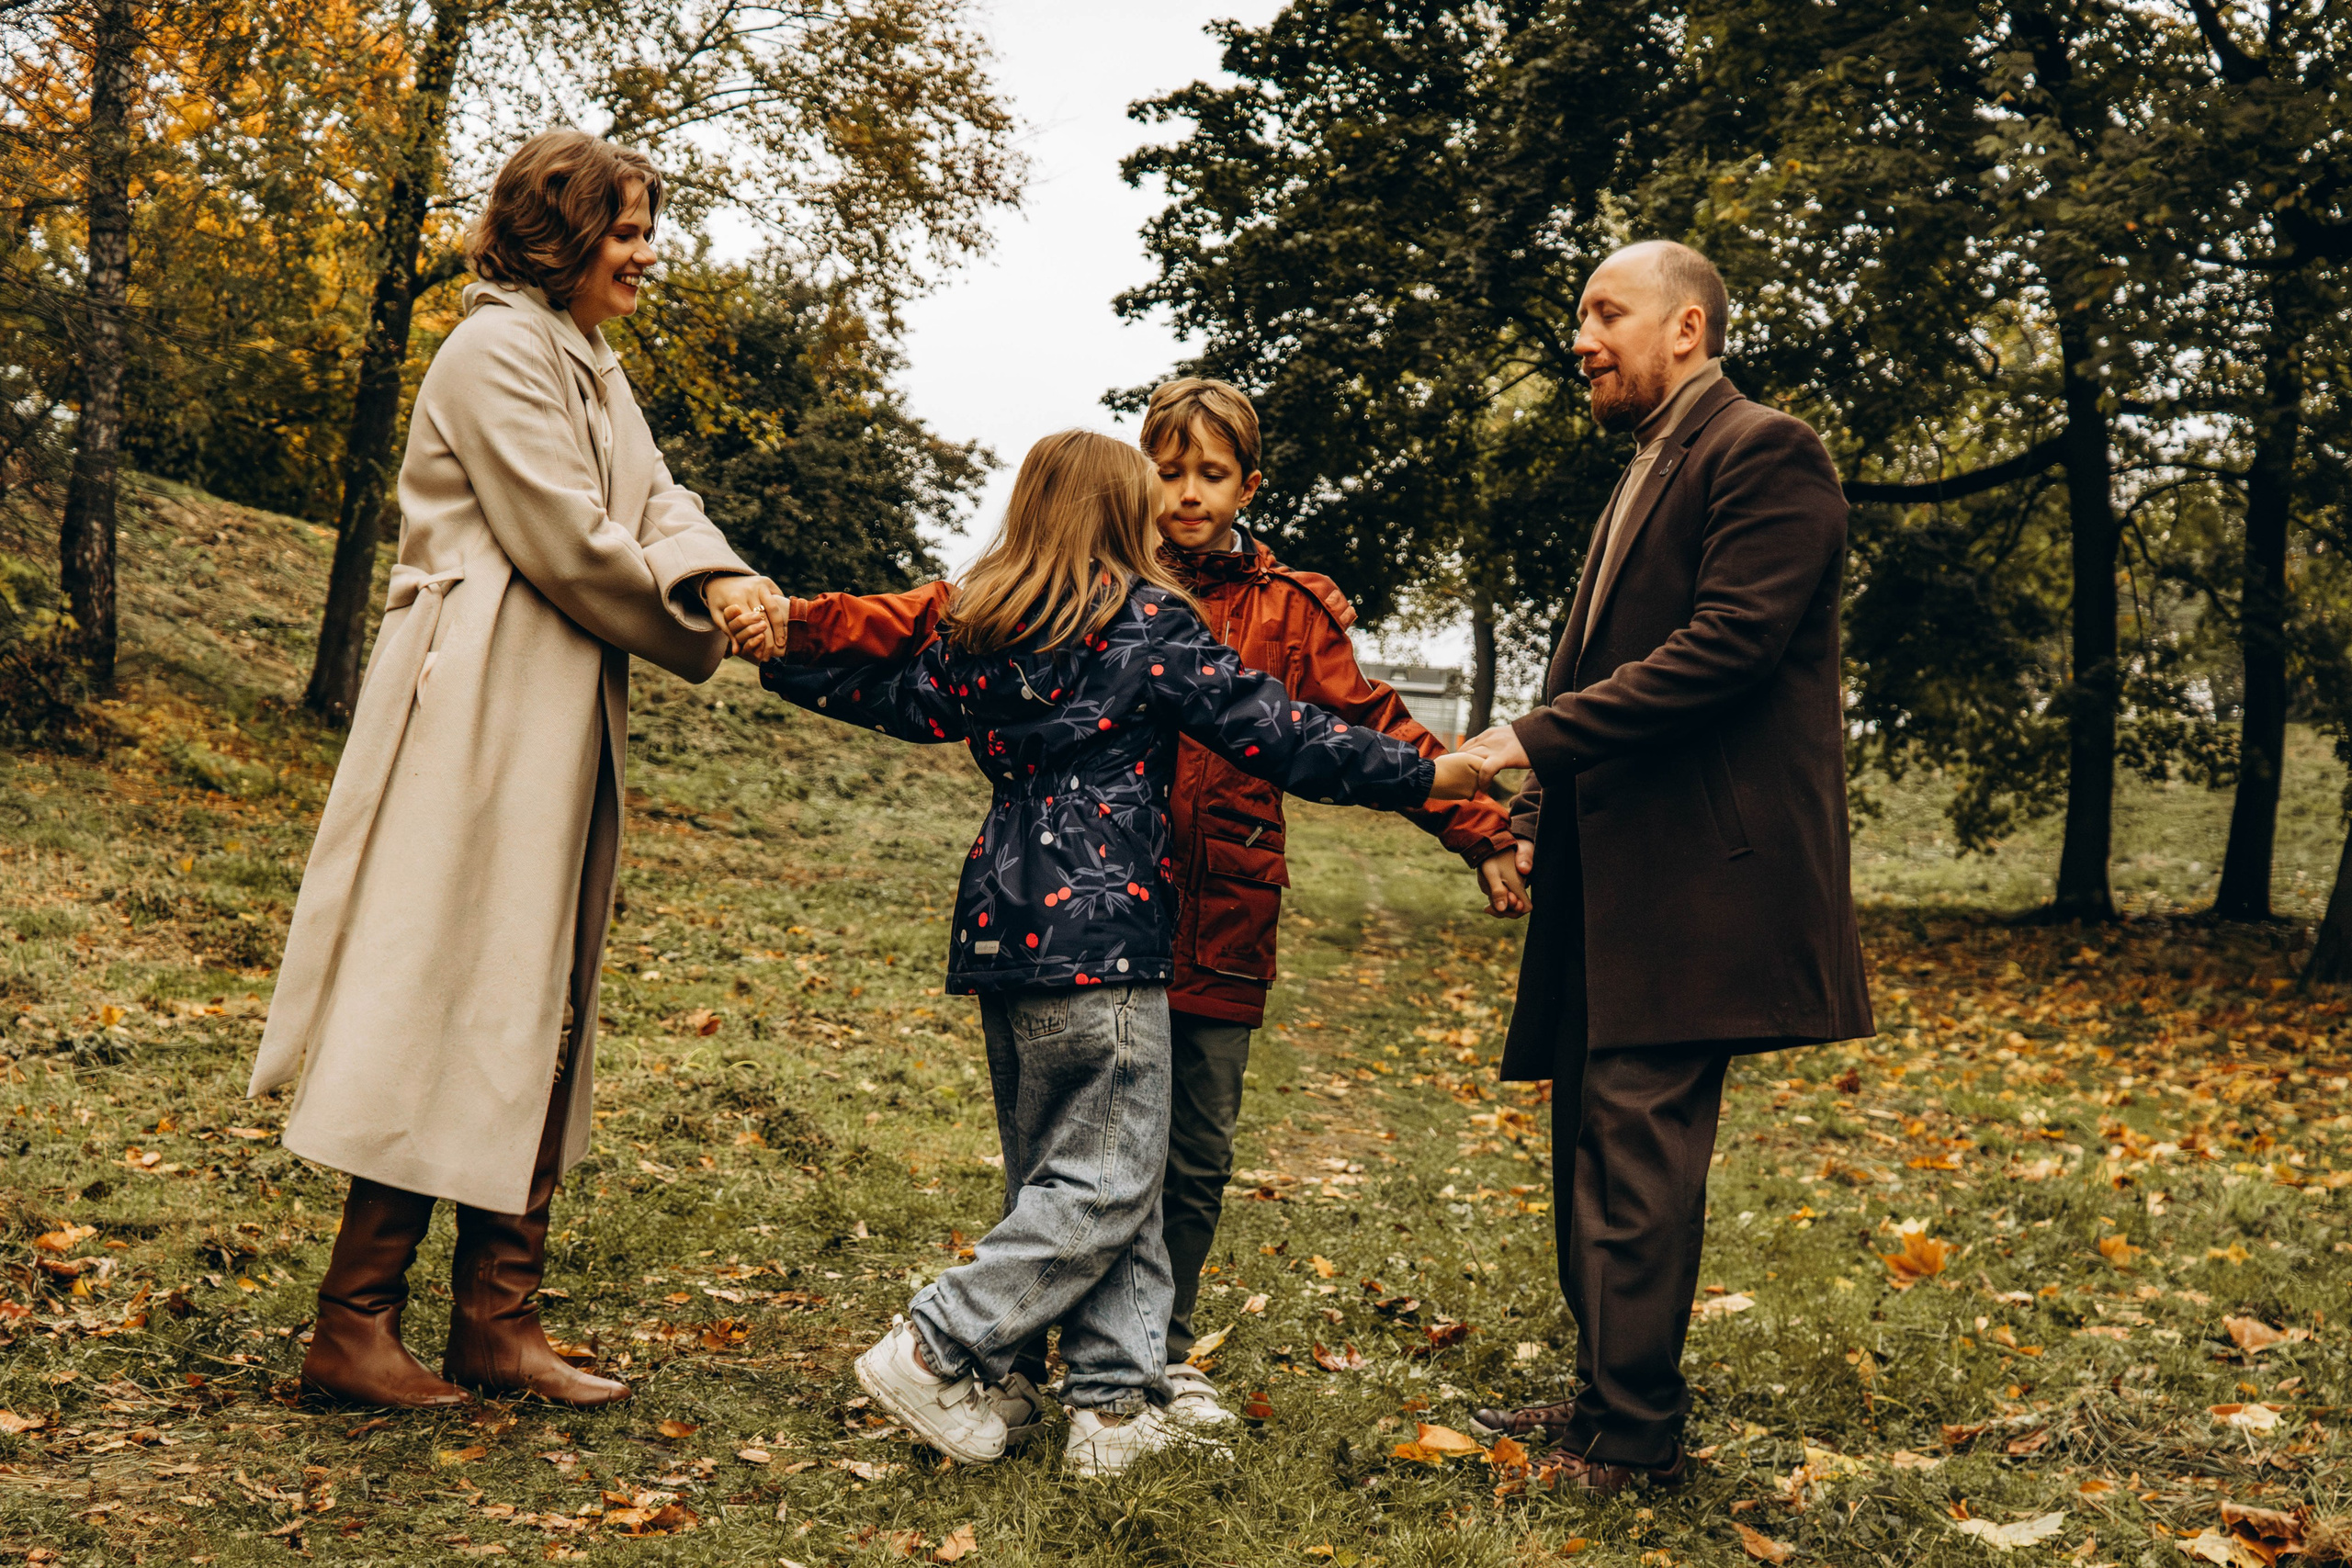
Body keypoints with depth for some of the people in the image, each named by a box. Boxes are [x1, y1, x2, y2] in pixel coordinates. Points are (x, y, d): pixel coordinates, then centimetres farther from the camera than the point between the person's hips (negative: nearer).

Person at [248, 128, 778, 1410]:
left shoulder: (590, 365, 21)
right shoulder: (499, 350, -9)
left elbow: (652, 504, 9)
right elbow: (569, 543, -16)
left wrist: (719, 579, -13)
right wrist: (702, 639, -4)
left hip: (557, 731, 10)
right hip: (482, 716, -10)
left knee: (536, 1015, 9)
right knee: (454, 1003, -8)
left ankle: (496, 1322, 16)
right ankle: (354, 1325, 2)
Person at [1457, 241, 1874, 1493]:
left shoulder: (1764, 453, -7)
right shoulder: (1643, 477, 23)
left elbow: (1729, 645, -19)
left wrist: (1535, 740, -19)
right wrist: (1534, 822, 11)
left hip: (1696, 872, -10)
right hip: (1610, 874, 10)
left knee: (1634, 1145, -7)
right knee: (1593, 1143, 14)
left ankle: (1631, 1439, 3)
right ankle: (1603, 1399, 26)